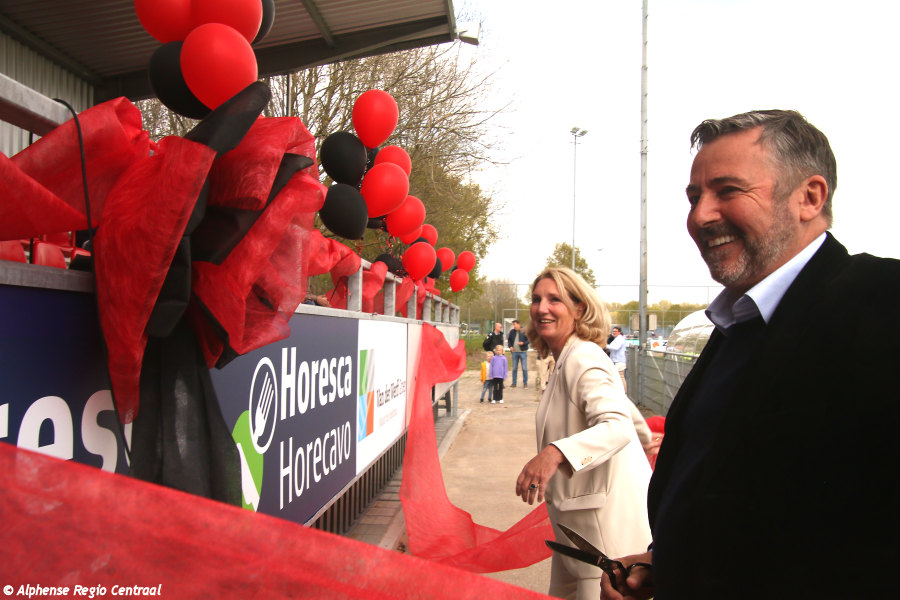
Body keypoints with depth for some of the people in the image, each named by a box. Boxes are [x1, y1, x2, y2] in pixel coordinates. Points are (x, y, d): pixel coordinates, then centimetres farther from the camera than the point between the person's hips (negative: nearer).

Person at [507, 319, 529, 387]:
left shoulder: (524, 331, -4)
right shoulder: (512, 332, 7)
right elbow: (509, 340, 18)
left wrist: (523, 343, -18)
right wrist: (510, 346, 1)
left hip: (523, 352, -3)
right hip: (514, 352, 3)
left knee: (524, 368, -1)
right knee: (514, 368, 7)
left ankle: (525, 383, 9)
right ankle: (514, 383, 14)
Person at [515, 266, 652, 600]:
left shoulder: (582, 357, -19)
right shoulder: (572, 358, 12)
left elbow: (618, 426, -34)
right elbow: (623, 407, 22)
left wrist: (555, 452, -48)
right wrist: (643, 445, 39)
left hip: (607, 520, -10)